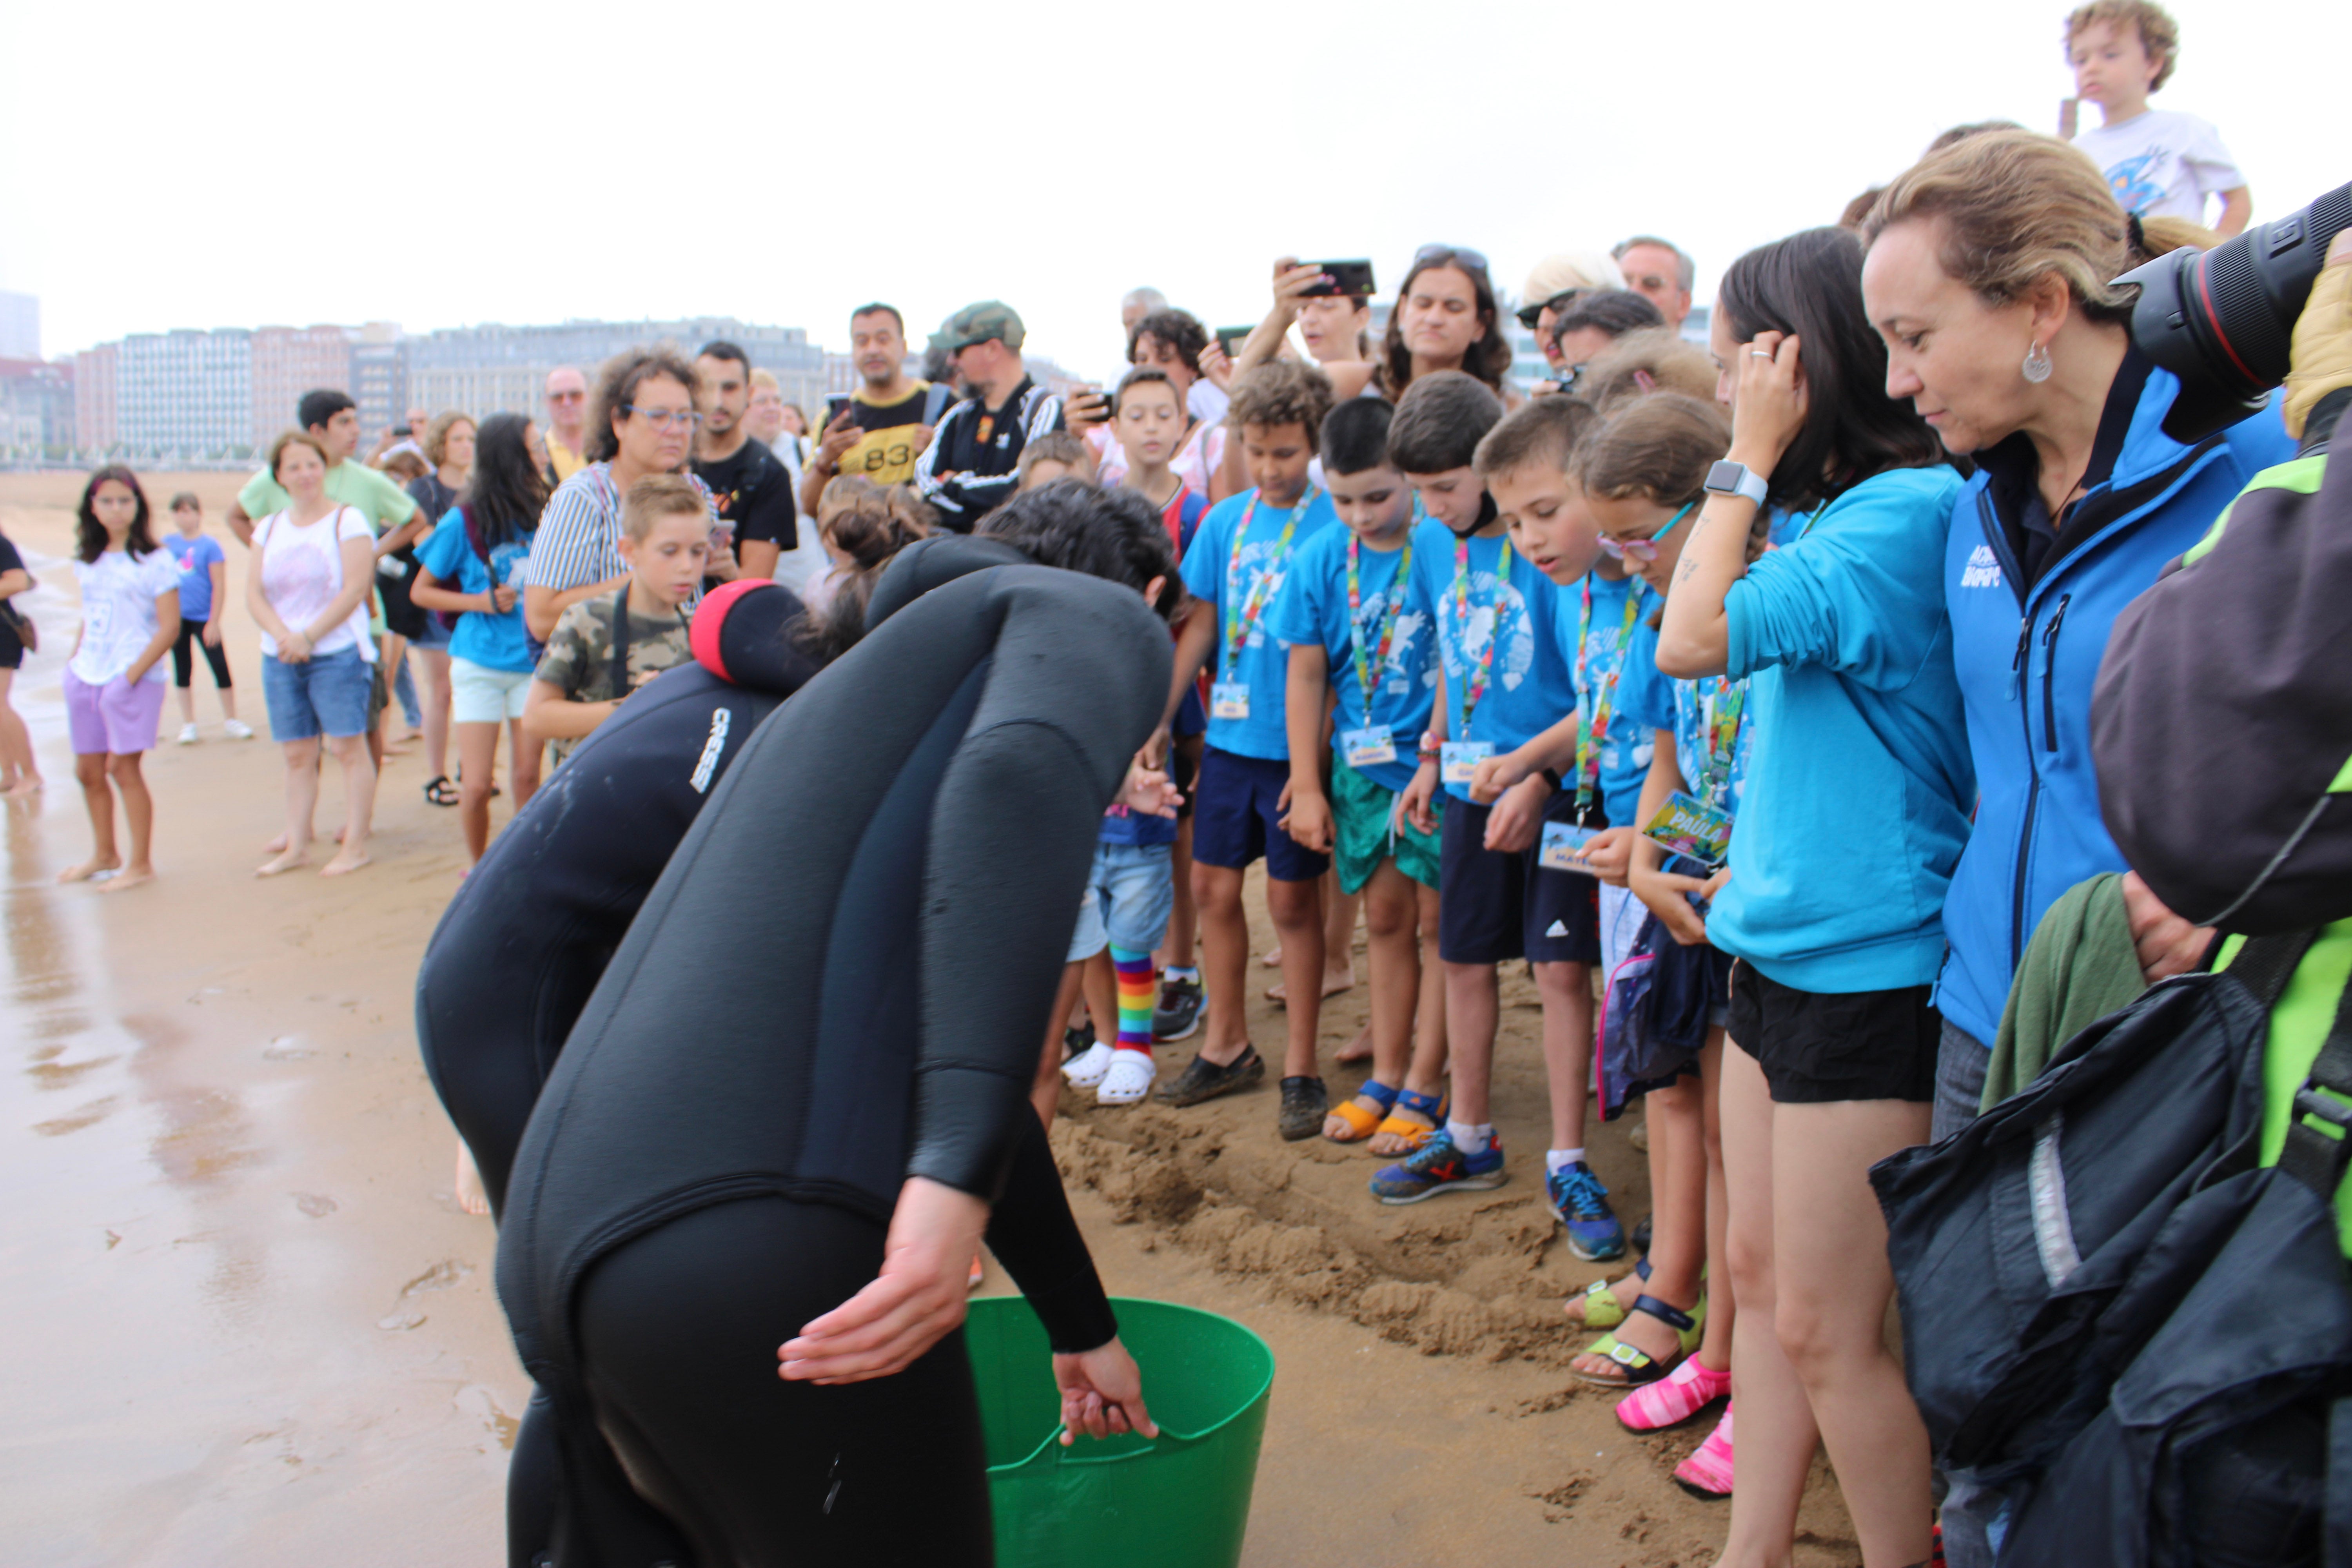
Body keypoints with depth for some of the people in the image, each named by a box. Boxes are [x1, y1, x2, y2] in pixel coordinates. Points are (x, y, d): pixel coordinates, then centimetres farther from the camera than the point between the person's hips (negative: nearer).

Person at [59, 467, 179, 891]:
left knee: (123, 768, -6)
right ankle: (104, 856, 26)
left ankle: (140, 864, 3)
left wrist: (132, 674, -14)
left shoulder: (155, 561, -6)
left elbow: (169, 628, -10)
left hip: (133, 678, -6)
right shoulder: (88, 561, 13)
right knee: (88, 771, 11)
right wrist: (74, 658, 9)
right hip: (85, 676, 6)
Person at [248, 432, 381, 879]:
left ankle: (355, 845, 0)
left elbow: (354, 590, -11)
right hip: (280, 656, 5)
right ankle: (296, 846, 15)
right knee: (298, 755, 8)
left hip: (337, 653, -5)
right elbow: (254, 593, 6)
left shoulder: (347, 520, -3)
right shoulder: (270, 528, 13)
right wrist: (283, 636, -12)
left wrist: (308, 637, -14)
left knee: (348, 747, -5)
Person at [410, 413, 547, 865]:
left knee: (528, 776, 4)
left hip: (532, 661, 2)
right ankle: (476, 861, 22)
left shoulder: (541, 515, 1)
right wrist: (480, 602, -10)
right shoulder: (464, 521, -5)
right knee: (477, 785, -1)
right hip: (480, 663, -2)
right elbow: (421, 591, 3)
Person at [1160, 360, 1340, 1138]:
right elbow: (1200, 627, 10)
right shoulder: (1224, 520, 5)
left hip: (1297, 743, -5)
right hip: (1229, 733, 5)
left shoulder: (1334, 524, -10)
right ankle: (1227, 1045, 30)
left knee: (1292, 899, 3)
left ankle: (1300, 1069, 18)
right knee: (1213, 885, 12)